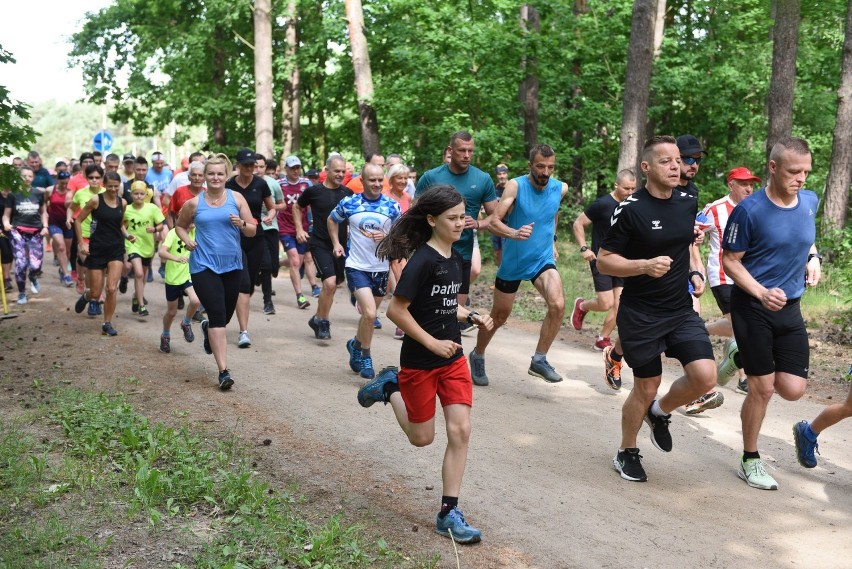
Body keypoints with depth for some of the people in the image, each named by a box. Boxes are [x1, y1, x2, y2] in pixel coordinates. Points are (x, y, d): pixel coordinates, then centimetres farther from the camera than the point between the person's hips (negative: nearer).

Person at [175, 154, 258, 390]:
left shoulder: (236, 198, 3)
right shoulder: (194, 203, 2)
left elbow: (253, 231, 3)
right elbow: (180, 226, 18)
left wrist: (242, 224, -18)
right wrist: (187, 240, -2)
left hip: (232, 264, 3)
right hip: (204, 265, -3)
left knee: (226, 315, 14)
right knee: (217, 315, -13)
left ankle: (208, 329, 53)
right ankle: (223, 371, -12)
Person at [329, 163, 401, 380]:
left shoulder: (392, 206, -2)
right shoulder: (348, 203, -3)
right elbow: (332, 220, 16)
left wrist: (387, 238, -13)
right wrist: (336, 243, 5)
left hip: (381, 268, 3)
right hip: (357, 267, -3)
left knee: (369, 315, 16)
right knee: (369, 313, -17)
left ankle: (356, 344, 44)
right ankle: (365, 357, 2)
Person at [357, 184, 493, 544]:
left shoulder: (454, 258, 4)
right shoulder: (422, 260, -20)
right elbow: (396, 310, -21)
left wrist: (473, 317, 0)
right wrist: (432, 343, -20)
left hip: (453, 358, 7)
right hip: (419, 362, -6)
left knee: (460, 431, -1)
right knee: (422, 437, 10)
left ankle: (449, 513, 8)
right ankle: (390, 388, 34)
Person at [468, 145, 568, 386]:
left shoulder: (560, 189, -5)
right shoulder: (515, 186, -16)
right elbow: (494, 221, -24)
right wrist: (514, 233, -42)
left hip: (543, 260, 2)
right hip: (513, 261, -2)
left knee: (558, 305, -24)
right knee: (499, 315, 12)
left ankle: (539, 360, -8)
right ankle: (478, 356, 38)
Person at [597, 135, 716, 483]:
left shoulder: (688, 203, 4)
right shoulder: (630, 209, -13)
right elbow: (603, 261, -11)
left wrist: (695, 272, 6)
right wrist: (645, 265, -25)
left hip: (681, 311, 5)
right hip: (639, 314, -5)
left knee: (705, 377, -11)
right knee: (646, 388, 5)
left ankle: (660, 412, 21)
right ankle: (626, 453, 30)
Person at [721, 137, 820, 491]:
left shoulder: (810, 201, 1)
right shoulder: (749, 210, -16)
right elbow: (730, 260, -10)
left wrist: (812, 258, 2)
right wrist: (762, 293, -22)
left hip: (790, 308, 5)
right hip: (753, 308, -5)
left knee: (793, 390, -1)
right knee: (762, 389, -1)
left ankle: (749, 360, 31)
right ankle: (750, 461, 18)